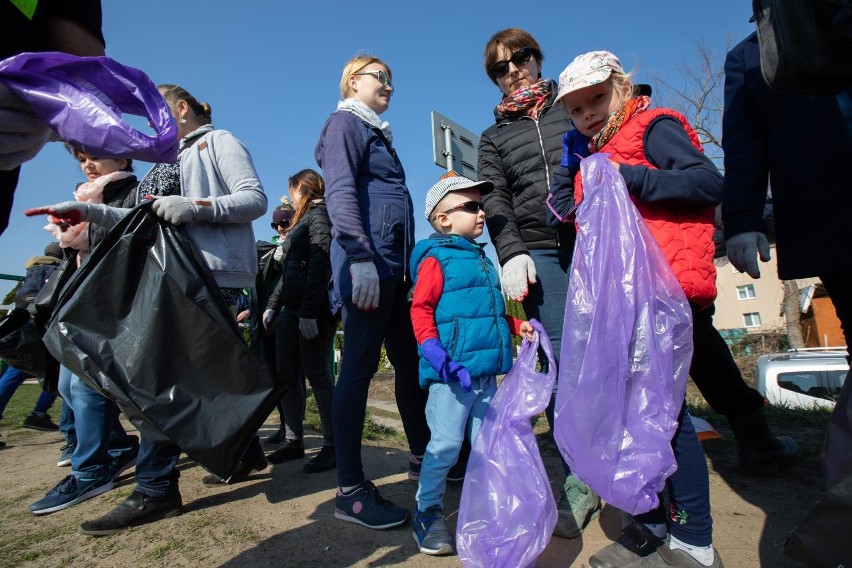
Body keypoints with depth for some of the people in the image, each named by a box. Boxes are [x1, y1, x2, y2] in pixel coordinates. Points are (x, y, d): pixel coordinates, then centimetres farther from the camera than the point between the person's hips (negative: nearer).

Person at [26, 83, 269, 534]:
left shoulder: (218, 142, 3)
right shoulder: (176, 160, 27)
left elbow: (255, 200, -10)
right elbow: (148, 217, 19)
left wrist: (195, 207, -22)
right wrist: (91, 211, 7)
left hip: (212, 269, -9)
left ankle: (155, 488, -7)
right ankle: (248, 452, 21)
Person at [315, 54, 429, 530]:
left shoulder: (379, 135, 29)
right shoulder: (345, 123, 3)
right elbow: (340, 192, -13)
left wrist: (410, 267, 23)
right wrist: (361, 257, -24)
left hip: (396, 265, 9)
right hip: (367, 261, -9)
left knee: (411, 361, 11)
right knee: (360, 367, -8)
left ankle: (422, 455, 25)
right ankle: (351, 490, -1)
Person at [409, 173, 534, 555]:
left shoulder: (482, 260, 18)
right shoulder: (435, 259, -6)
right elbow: (421, 311, -13)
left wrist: (516, 325, 14)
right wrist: (435, 354, -23)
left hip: (486, 373, 8)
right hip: (452, 374, -8)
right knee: (445, 445, -1)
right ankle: (428, 513, 17)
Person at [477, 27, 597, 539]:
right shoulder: (494, 138, 19)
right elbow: (495, 201, 6)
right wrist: (512, 253, -12)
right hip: (540, 254, 0)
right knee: (562, 365, -7)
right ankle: (580, 481, 3)